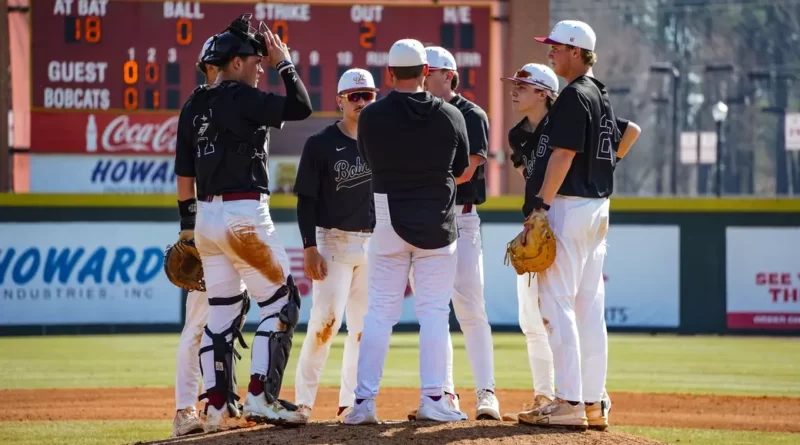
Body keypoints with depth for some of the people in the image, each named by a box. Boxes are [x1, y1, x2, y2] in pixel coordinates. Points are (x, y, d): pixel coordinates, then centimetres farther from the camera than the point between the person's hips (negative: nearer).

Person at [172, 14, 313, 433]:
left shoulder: (193, 105, 12)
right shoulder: (240, 97, -11)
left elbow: (184, 173, 13)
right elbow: (300, 107, -15)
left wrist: (187, 226, 17)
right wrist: (284, 62, -4)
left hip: (206, 215, 8)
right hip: (244, 216, -8)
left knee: (221, 312, 11)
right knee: (280, 303, 1)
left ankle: (218, 407, 9)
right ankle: (261, 396, -6)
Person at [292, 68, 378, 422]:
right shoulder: (321, 144, -2)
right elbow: (306, 200, -4)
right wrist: (310, 247, -13)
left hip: (374, 244, 5)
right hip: (333, 242, -4)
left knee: (364, 326, 5)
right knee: (326, 320, -15)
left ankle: (350, 403, 11)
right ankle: (303, 400, -8)